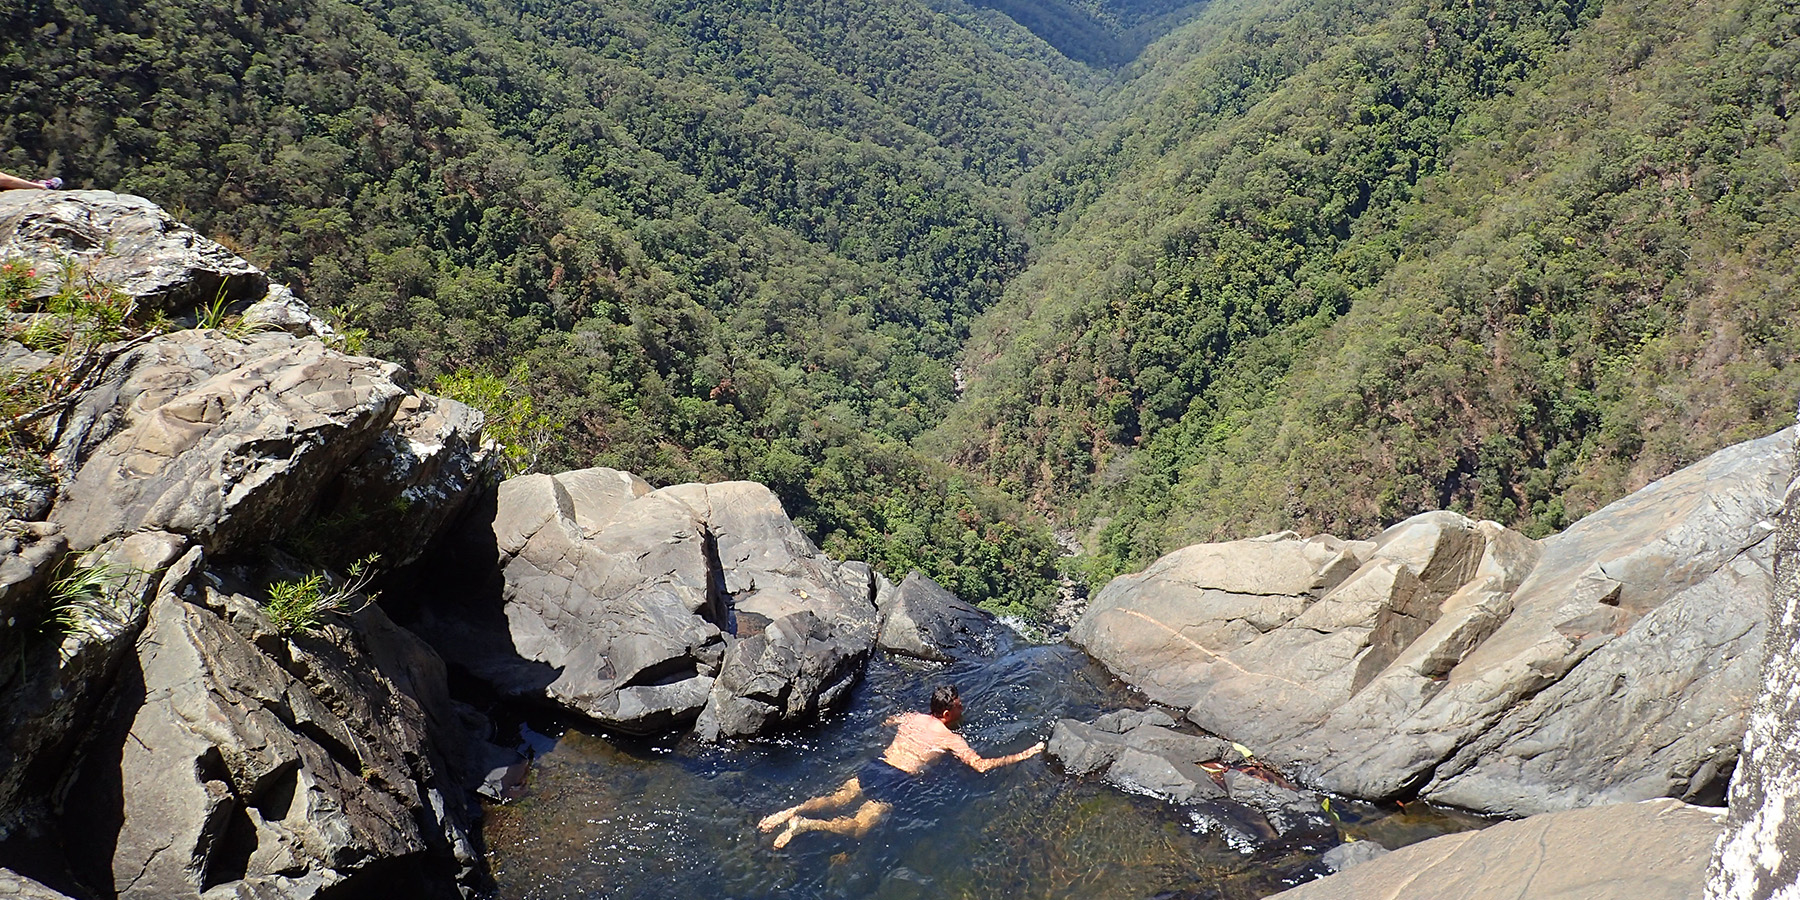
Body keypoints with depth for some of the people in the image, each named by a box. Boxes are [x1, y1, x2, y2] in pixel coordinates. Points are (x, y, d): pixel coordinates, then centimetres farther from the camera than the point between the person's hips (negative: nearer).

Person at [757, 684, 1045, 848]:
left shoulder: (911, 717, 15)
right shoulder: (949, 739, -2)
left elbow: (886, 721, 36)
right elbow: (982, 765, -9)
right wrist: (1025, 754, -2)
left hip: (876, 765, 6)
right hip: (897, 780, -6)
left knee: (837, 799, 6)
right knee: (858, 827, -10)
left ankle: (794, 810, -16)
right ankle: (805, 824, -27)